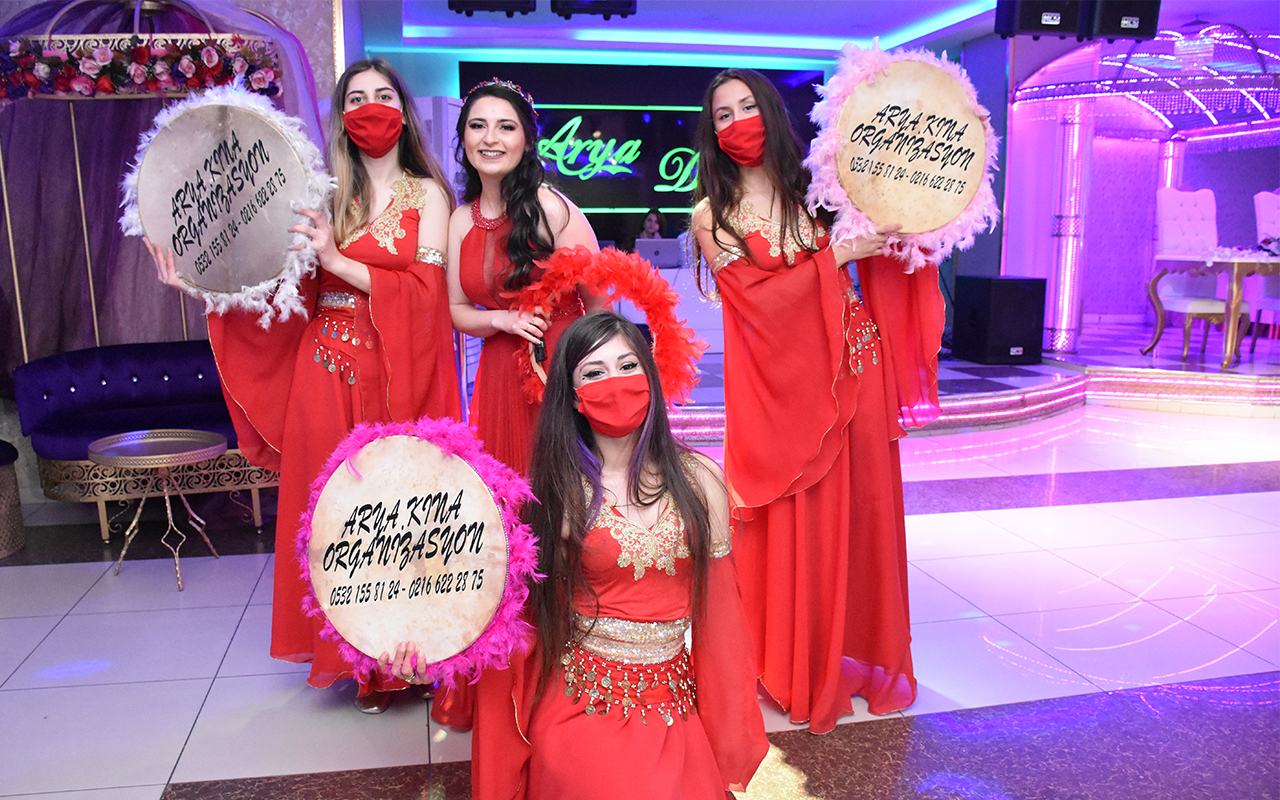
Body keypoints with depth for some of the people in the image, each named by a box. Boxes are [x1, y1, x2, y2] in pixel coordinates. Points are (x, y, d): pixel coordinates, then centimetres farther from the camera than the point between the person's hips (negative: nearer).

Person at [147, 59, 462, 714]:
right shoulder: (325, 194, 10)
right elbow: (289, 290, 3)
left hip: (397, 380, -3)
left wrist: (339, 261, -16)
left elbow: (427, 290, -10)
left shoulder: (427, 194, 3)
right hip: (327, 377, 3)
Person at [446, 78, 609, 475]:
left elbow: (598, 303, -10)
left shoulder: (551, 209, -12)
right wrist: (502, 320, -9)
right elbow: (456, 308, 10)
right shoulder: (460, 220, 5)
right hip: (500, 377, 5)